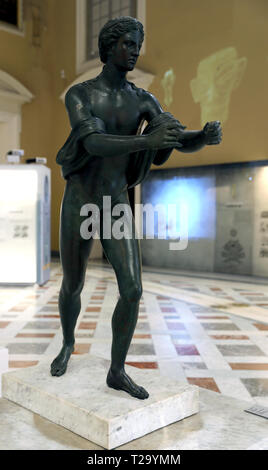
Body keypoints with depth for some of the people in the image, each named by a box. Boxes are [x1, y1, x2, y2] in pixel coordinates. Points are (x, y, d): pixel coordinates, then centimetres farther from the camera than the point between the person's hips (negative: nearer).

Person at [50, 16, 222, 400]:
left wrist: (208, 136, -34)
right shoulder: (77, 94, -6)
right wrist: (149, 142, -42)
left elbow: (184, 142, -7)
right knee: (72, 287, 10)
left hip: (116, 207, 2)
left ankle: (117, 372, 9)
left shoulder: (143, 100, 5)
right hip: (78, 205, -2)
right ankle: (68, 343, 42)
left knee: (132, 291, -9)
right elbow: (93, 144, -26)